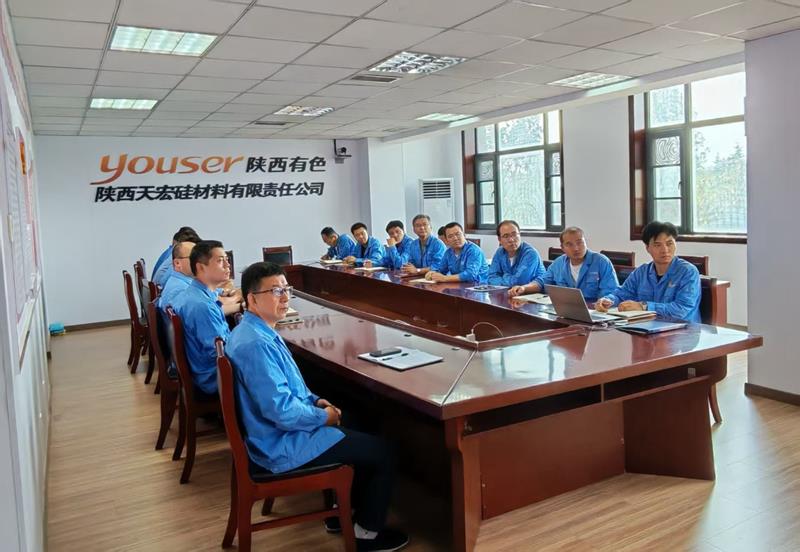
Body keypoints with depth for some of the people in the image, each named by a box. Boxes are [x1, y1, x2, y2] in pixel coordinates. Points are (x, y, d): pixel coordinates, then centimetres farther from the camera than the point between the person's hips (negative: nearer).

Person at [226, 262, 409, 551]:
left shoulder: (252, 331, 4)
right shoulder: (256, 345, -30)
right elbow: (282, 412, -30)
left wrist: (314, 400, 4)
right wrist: (322, 416, -14)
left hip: (273, 434, 10)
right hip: (283, 447, -10)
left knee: (360, 437, 26)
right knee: (382, 453, 0)